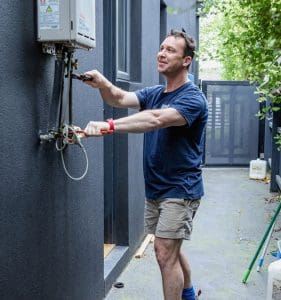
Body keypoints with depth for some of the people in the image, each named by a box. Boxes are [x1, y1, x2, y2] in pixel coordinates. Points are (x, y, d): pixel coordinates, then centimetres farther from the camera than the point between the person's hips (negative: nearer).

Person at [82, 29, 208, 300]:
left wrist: (109, 125, -44)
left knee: (165, 254, -8)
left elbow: (156, 119, -34)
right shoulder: (153, 94, 10)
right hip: (154, 188, 8)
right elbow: (121, 99, -8)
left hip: (180, 189, -8)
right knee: (170, 251, 20)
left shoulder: (193, 98, -15)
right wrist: (103, 85, -30)